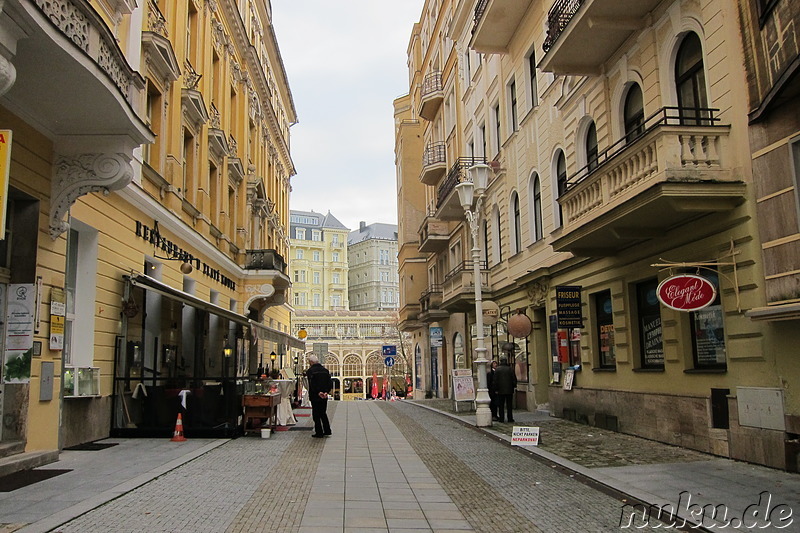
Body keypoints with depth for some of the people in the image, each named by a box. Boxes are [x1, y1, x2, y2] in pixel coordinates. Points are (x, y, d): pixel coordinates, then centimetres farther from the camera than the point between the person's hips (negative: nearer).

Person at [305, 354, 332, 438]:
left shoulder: (310, 371, -9)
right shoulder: (325, 370, 6)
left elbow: (312, 384, -19)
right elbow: (330, 383, 0)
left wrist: (318, 392, -18)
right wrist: (326, 392, -7)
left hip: (315, 397, -5)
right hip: (324, 397, 5)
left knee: (316, 415, 3)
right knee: (323, 413, 19)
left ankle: (319, 433, 5)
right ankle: (327, 431, 19)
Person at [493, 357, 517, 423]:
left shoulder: (497, 369, -5)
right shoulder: (510, 369, -3)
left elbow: (495, 380, -5)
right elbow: (514, 379, 0)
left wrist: (496, 389, 0)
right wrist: (514, 386, 13)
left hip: (501, 390, -1)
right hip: (509, 390, 1)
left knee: (501, 405, 5)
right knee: (509, 405, 7)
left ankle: (501, 418, 4)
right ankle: (510, 418, 7)